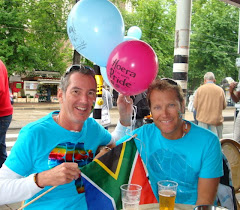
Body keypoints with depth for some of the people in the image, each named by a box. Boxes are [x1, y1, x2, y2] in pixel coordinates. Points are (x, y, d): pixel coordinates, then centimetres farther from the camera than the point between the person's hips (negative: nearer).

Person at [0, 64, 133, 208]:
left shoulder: (93, 127, 3)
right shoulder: (34, 133, -14)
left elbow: (116, 145, 22)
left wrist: (125, 118, 6)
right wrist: (41, 179, -30)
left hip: (85, 205, 3)